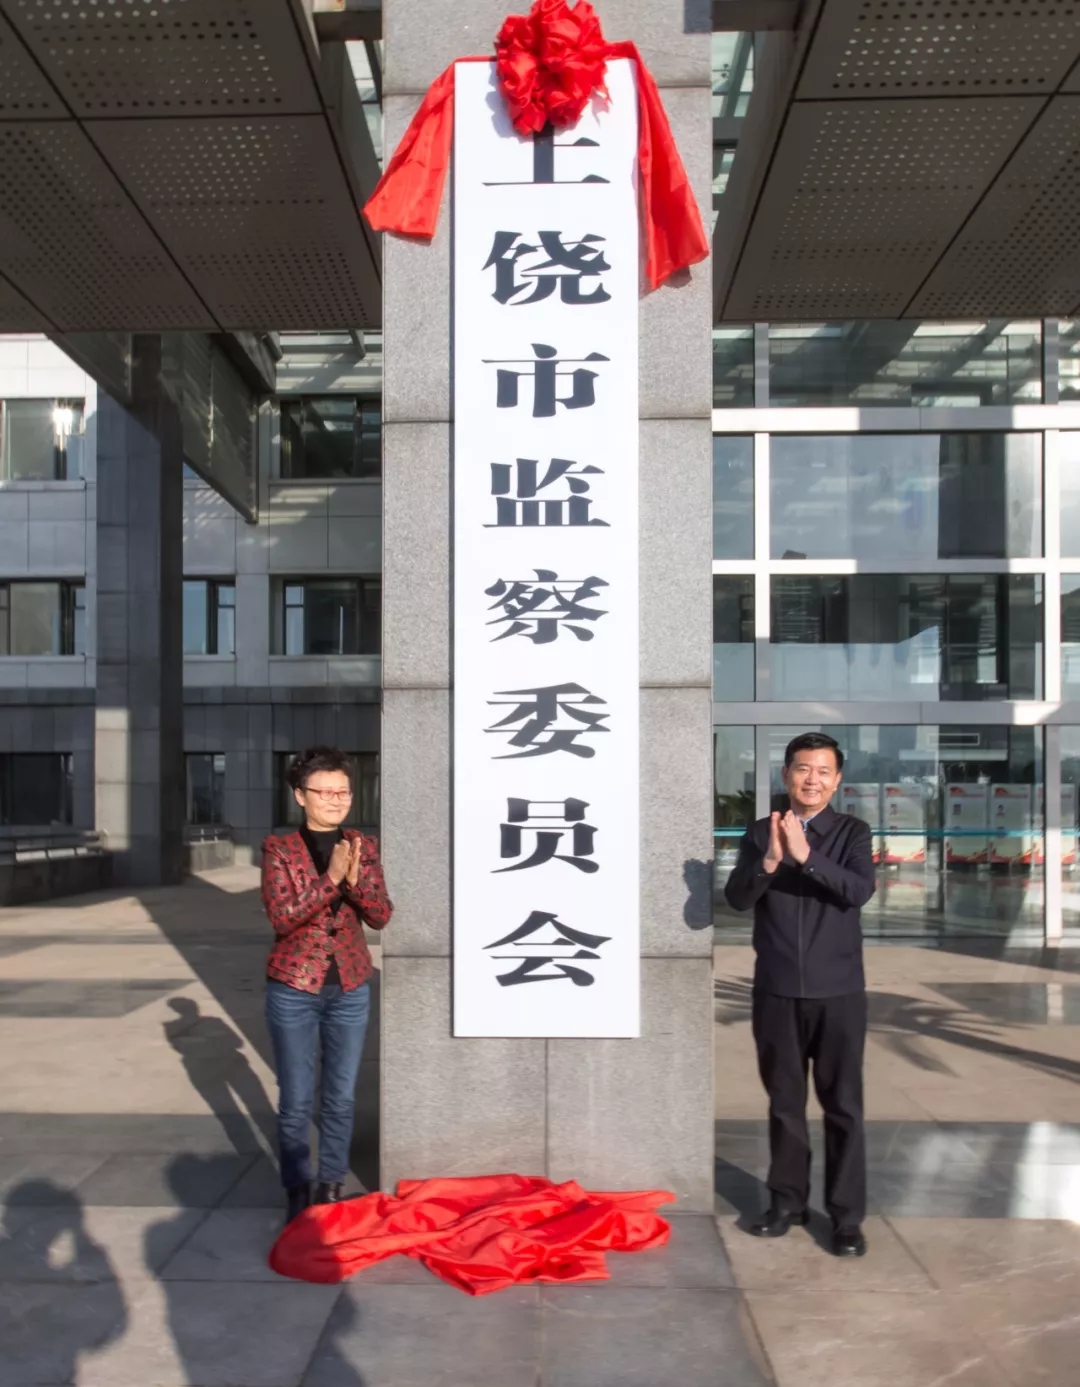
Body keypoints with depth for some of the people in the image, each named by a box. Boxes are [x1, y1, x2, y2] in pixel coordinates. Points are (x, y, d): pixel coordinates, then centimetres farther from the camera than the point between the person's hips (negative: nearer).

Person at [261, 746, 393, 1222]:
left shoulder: (363, 847, 2)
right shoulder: (279, 848, -7)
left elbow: (381, 915, -4)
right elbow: (282, 916, -18)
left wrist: (355, 879, -21)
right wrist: (331, 878, -27)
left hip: (350, 989, 3)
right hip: (294, 990, -3)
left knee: (341, 1097, 11)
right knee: (296, 1101, 5)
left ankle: (331, 1186, 27)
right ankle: (297, 1191, 22)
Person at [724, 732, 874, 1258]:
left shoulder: (852, 832, 0)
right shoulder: (760, 833, 3)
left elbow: (860, 890, -16)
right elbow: (736, 898, -8)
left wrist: (806, 856, -28)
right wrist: (770, 861, -25)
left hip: (838, 992, -1)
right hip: (777, 992, 1)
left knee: (843, 1105, 4)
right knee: (784, 1103, 12)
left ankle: (847, 1216, 14)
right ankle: (787, 1202, 25)